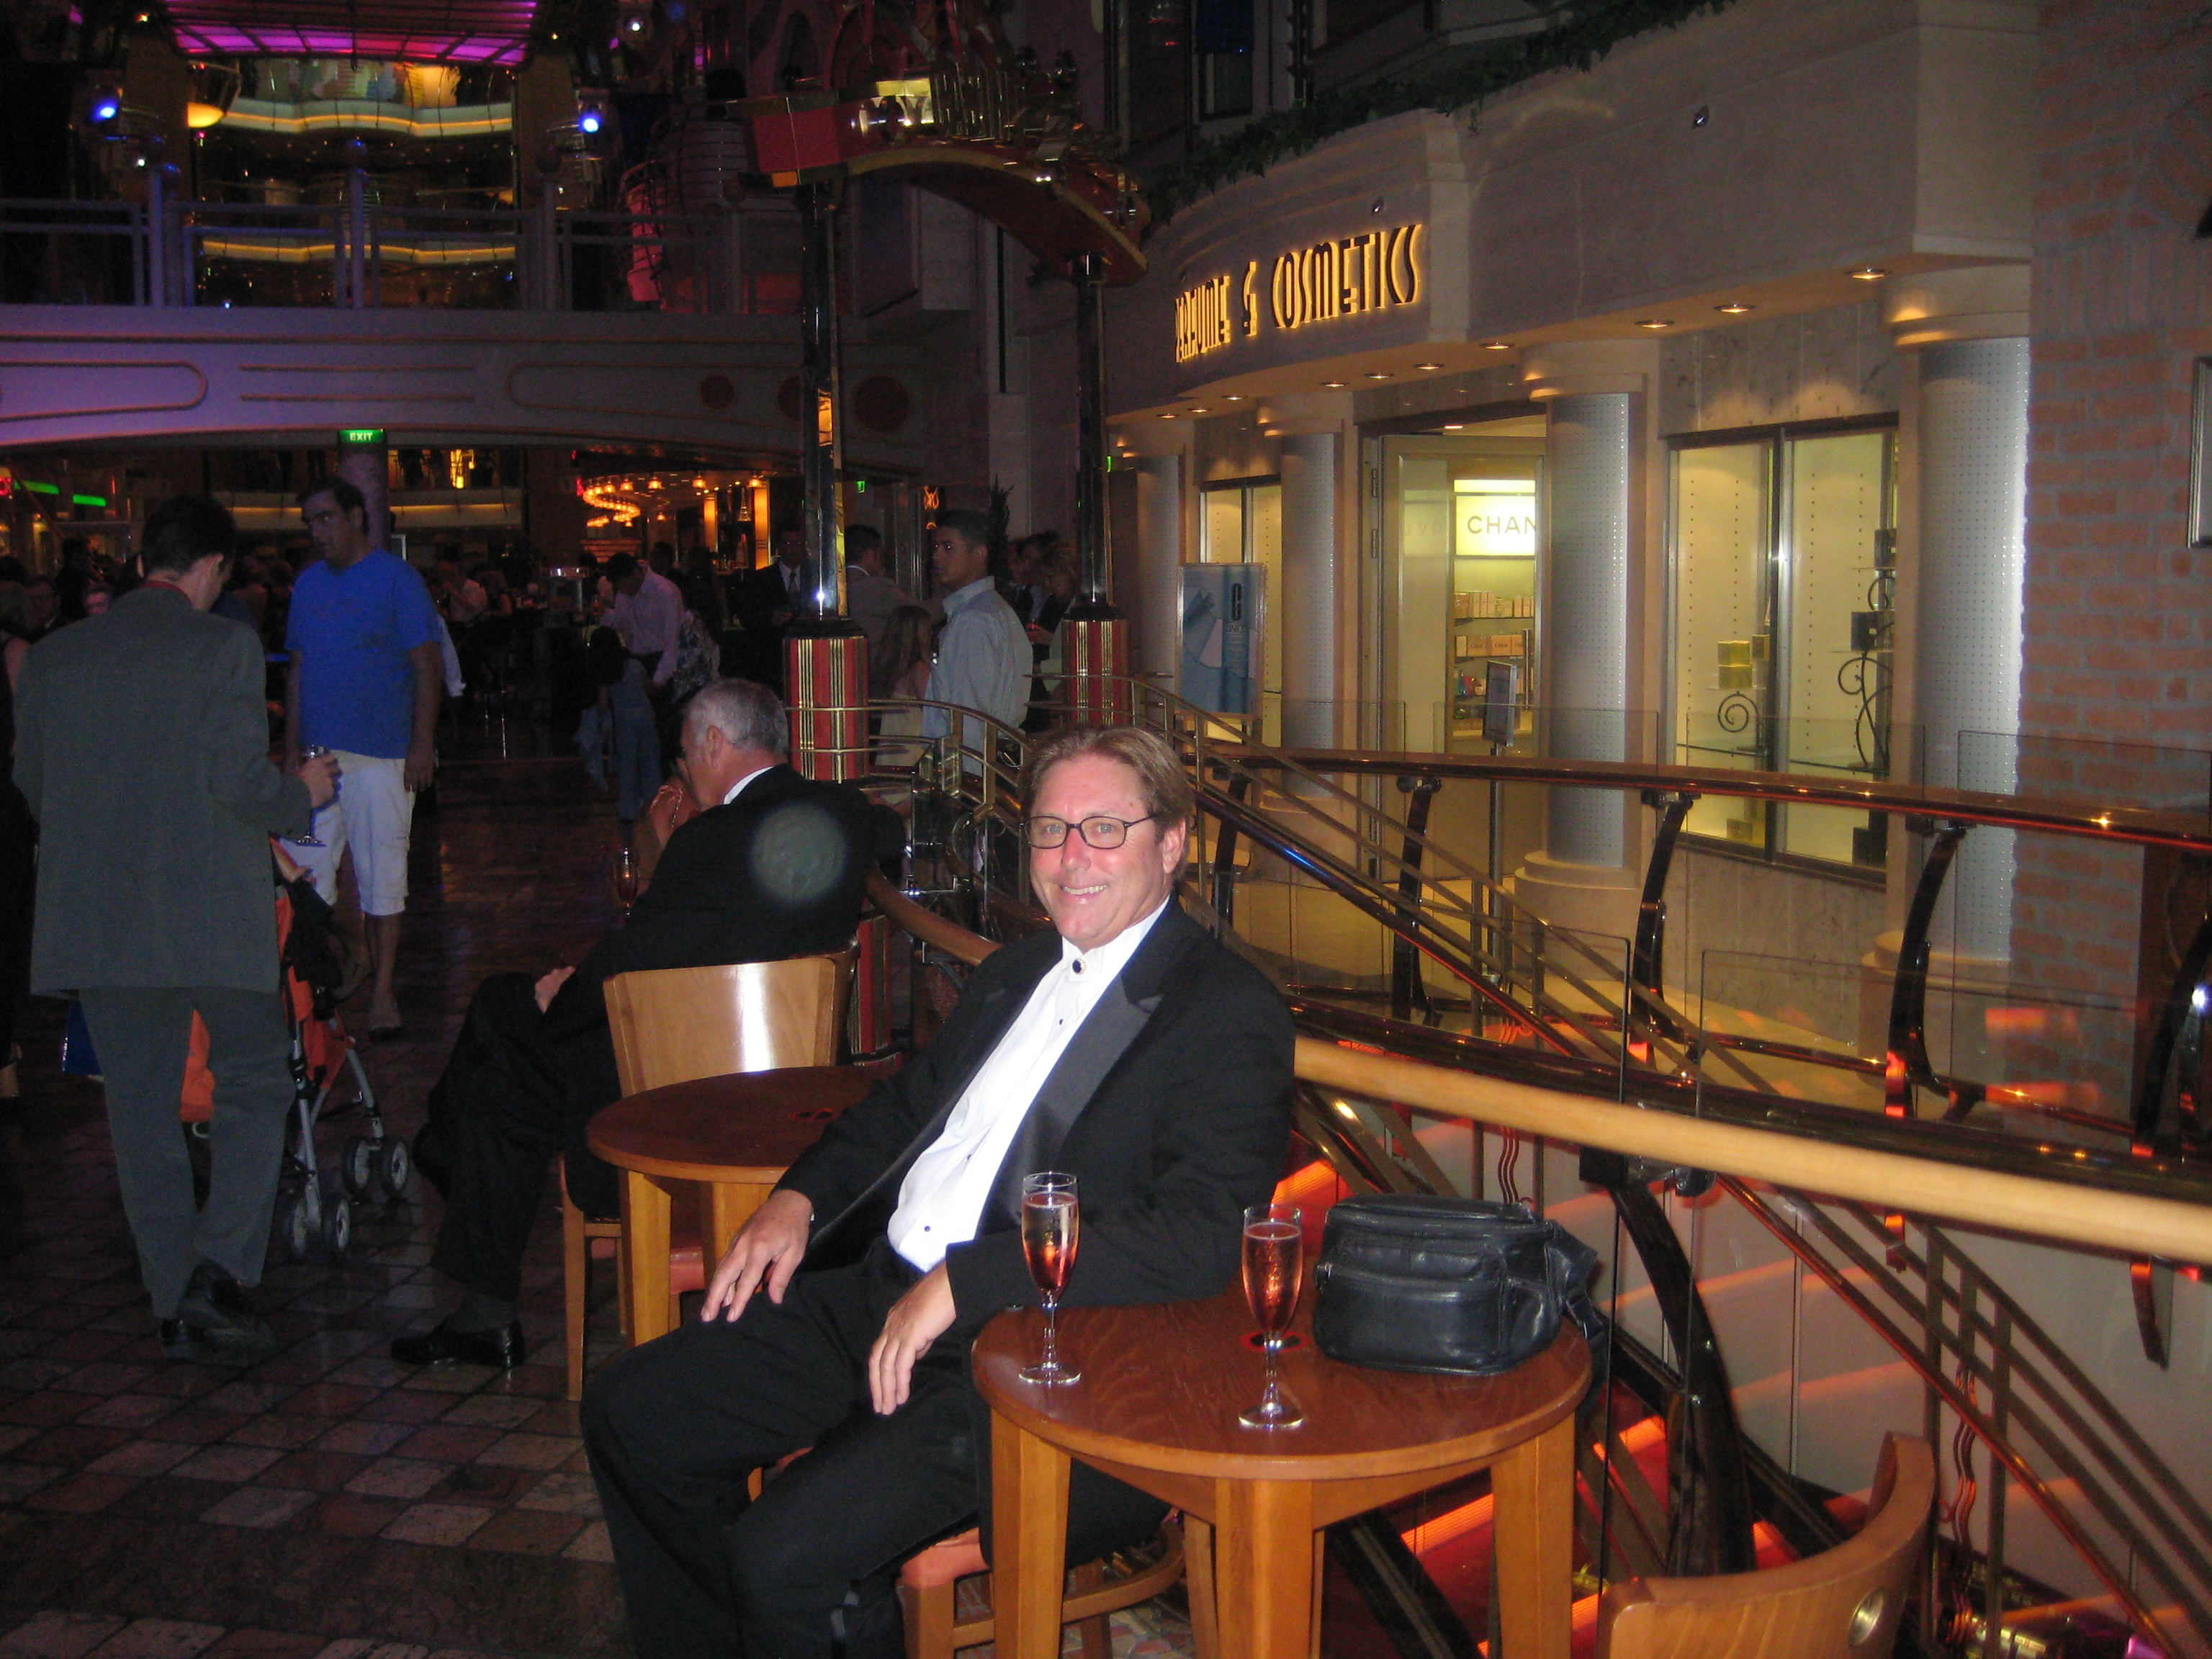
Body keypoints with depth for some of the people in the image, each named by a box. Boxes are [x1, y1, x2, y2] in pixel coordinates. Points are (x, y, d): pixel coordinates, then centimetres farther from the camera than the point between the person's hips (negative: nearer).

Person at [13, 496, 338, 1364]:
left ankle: (177, 1308, 18)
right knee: (253, 1087, 8)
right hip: (212, 915, -4)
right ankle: (218, 1269, -8)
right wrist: (302, 794, 5)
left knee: (140, 1110, 12)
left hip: (96, 921, 5)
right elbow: (242, 784, -14)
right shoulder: (224, 647, -8)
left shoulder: (53, 656, 7)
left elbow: (32, 787, 12)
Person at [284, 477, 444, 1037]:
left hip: (381, 756, -5)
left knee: (381, 874, 1)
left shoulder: (397, 579, -3)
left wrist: (423, 743, -14)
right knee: (305, 872, 4)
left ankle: (383, 990, 9)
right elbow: (298, 668, 17)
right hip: (318, 753, 5)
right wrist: (292, 748, 12)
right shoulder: (308, 583, 14)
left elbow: (428, 665, -7)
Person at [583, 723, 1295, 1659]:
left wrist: (963, 1282, -24)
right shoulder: (1016, 973, 17)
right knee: (632, 1413, 7)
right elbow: (905, 1106, 29)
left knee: (786, 1556, -24)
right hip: (879, 1298, 9)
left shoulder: (1231, 1016, -11)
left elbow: (1199, 1238, -23)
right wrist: (799, 1198, 10)